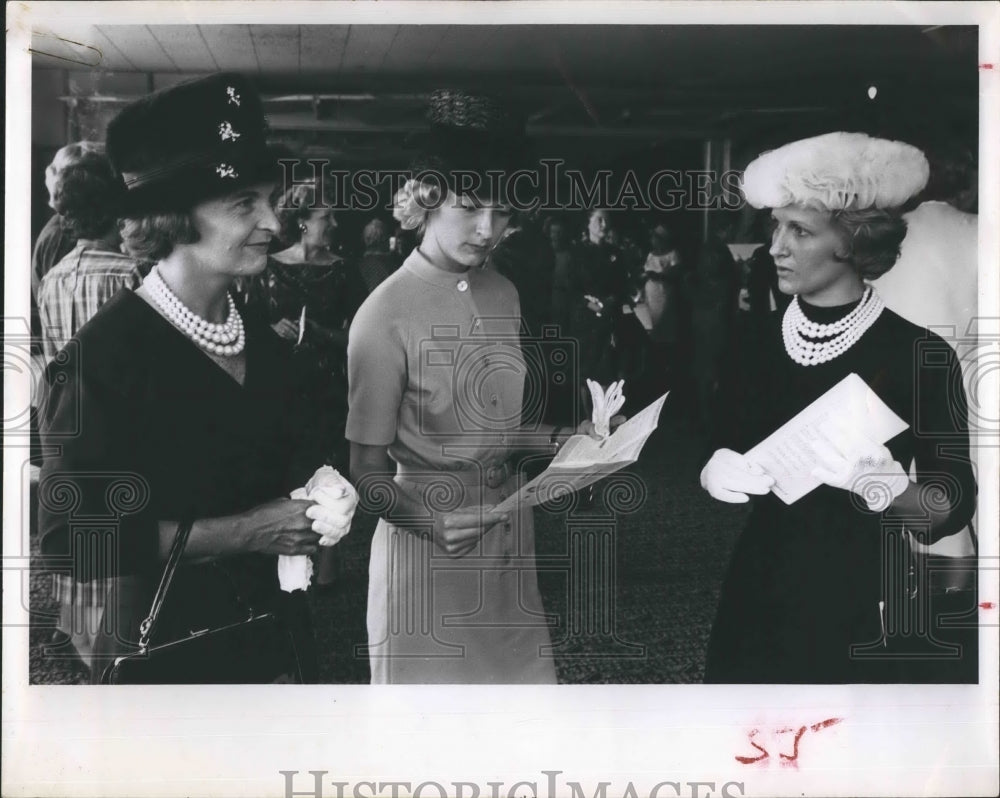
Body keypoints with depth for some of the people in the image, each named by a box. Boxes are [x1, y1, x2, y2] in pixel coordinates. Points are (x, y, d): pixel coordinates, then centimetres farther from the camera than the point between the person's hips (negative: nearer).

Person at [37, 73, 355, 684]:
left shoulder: (267, 349, 5)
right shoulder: (103, 357, -18)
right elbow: (73, 536, -21)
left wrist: (322, 500, -6)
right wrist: (244, 532, -20)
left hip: (278, 630, 7)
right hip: (163, 649, -6)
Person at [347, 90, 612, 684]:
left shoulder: (504, 296, 5)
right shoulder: (386, 316, -17)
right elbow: (370, 471, -13)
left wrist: (562, 438, -3)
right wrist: (427, 520, -30)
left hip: (509, 535, 6)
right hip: (429, 547, -6)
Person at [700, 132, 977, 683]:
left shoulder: (919, 353, -14)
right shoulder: (757, 341, 0)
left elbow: (954, 507, -13)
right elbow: (727, 447, 8)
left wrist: (883, 485, -32)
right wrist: (714, 472, -13)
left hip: (868, 614, -4)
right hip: (761, 602, 4)